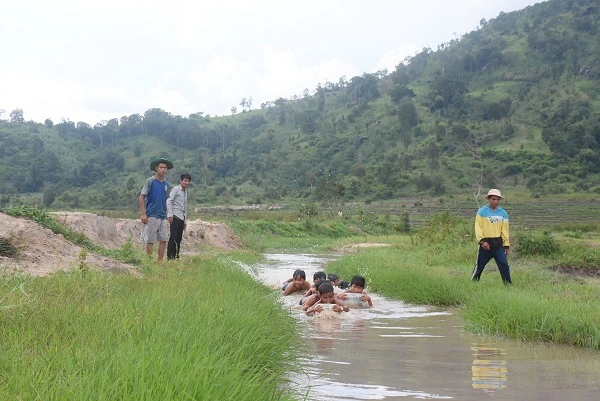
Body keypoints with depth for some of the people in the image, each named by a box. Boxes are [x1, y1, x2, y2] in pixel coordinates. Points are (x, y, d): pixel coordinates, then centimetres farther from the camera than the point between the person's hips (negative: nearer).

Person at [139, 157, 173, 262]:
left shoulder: (166, 183, 10)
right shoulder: (150, 181, -7)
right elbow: (142, 197, -8)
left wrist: (166, 213, 15)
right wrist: (143, 214, -14)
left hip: (163, 217, 6)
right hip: (152, 216, -6)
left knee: (163, 240, 5)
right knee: (150, 240, -1)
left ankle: (160, 261, 14)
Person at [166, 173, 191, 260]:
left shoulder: (185, 192, 21)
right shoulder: (176, 189, -1)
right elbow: (169, 201, -10)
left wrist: (185, 221, 21)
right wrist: (170, 215, -17)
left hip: (181, 218, 7)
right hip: (175, 216, -7)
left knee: (179, 238, 5)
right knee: (173, 237, -10)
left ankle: (176, 256, 8)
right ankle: (170, 256, -10)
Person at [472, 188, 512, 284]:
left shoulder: (503, 213, 8)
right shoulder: (482, 211, -3)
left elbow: (505, 230, 10)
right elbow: (478, 227, -7)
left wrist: (507, 245, 6)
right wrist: (482, 241, -18)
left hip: (498, 244, 2)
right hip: (485, 243, -2)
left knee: (504, 265, -5)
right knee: (479, 266, 5)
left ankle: (508, 284, 3)